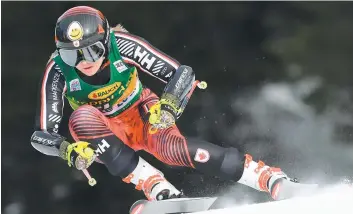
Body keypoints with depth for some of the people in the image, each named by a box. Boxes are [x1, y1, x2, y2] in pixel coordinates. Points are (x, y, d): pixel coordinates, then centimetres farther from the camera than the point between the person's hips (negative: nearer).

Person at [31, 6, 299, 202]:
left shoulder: (121, 44, -27)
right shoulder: (58, 70, -26)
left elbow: (182, 74, -23)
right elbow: (42, 134, -23)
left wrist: (167, 107, -42)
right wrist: (69, 150, -43)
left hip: (143, 116, -2)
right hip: (104, 135, 2)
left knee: (172, 148, -33)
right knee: (82, 118, -32)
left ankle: (273, 179, -31)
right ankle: (161, 191, -34)